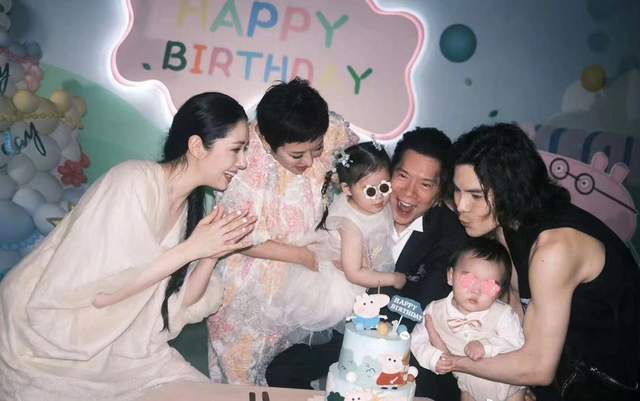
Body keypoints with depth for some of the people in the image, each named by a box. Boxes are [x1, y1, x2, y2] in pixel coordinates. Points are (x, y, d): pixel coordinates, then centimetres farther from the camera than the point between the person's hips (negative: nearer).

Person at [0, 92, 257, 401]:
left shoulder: (189, 206, 0)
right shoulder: (134, 181, -22)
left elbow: (178, 305, 0)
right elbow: (95, 290, -27)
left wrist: (211, 255, -16)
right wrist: (190, 249, -24)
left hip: (110, 343, 6)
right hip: (45, 340, -6)